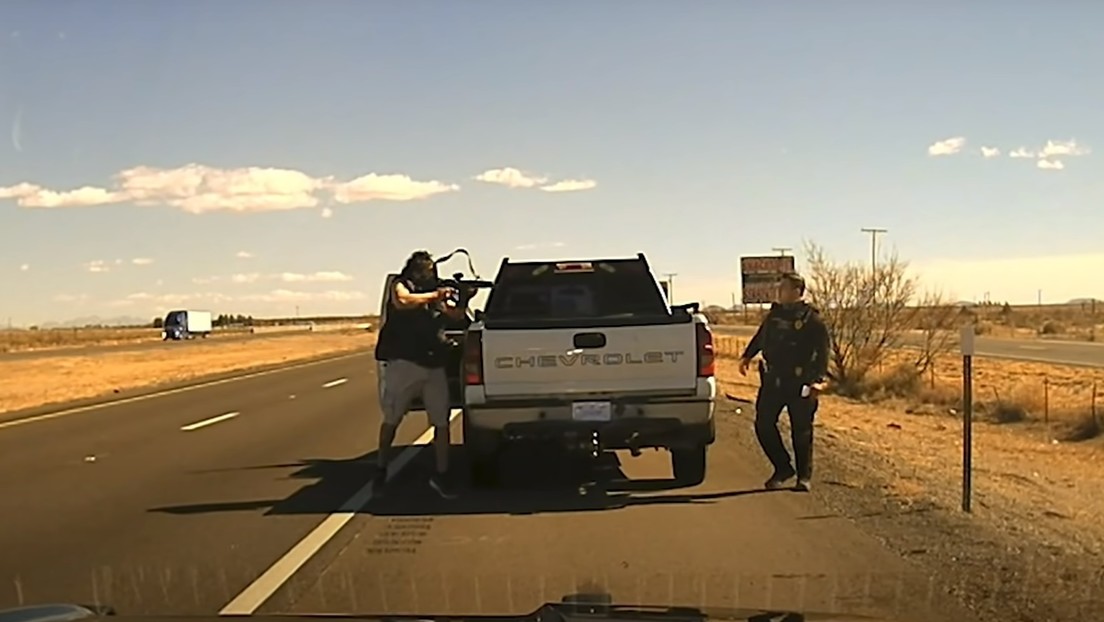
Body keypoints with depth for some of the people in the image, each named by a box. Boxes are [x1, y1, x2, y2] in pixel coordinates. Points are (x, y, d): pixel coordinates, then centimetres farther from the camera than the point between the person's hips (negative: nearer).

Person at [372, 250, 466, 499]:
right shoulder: (400, 286, 2)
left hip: (434, 366, 5)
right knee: (391, 420, 5)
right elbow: (402, 301, -20)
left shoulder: (435, 293, 18)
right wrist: (434, 295, -16)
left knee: (442, 421, 0)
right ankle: (380, 470, 20)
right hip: (404, 364, -5)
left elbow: (455, 314, 15)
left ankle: (441, 475, 9)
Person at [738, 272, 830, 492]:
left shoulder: (812, 319, -10)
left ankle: (804, 476, 18)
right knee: (763, 425, 1)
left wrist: (821, 379, -23)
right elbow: (761, 336, 26)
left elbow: (822, 352, -13)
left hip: (800, 383, -5)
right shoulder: (775, 313, 8)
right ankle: (782, 468, 17)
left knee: (801, 432, 3)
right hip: (773, 381, 5)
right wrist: (747, 356, 30)